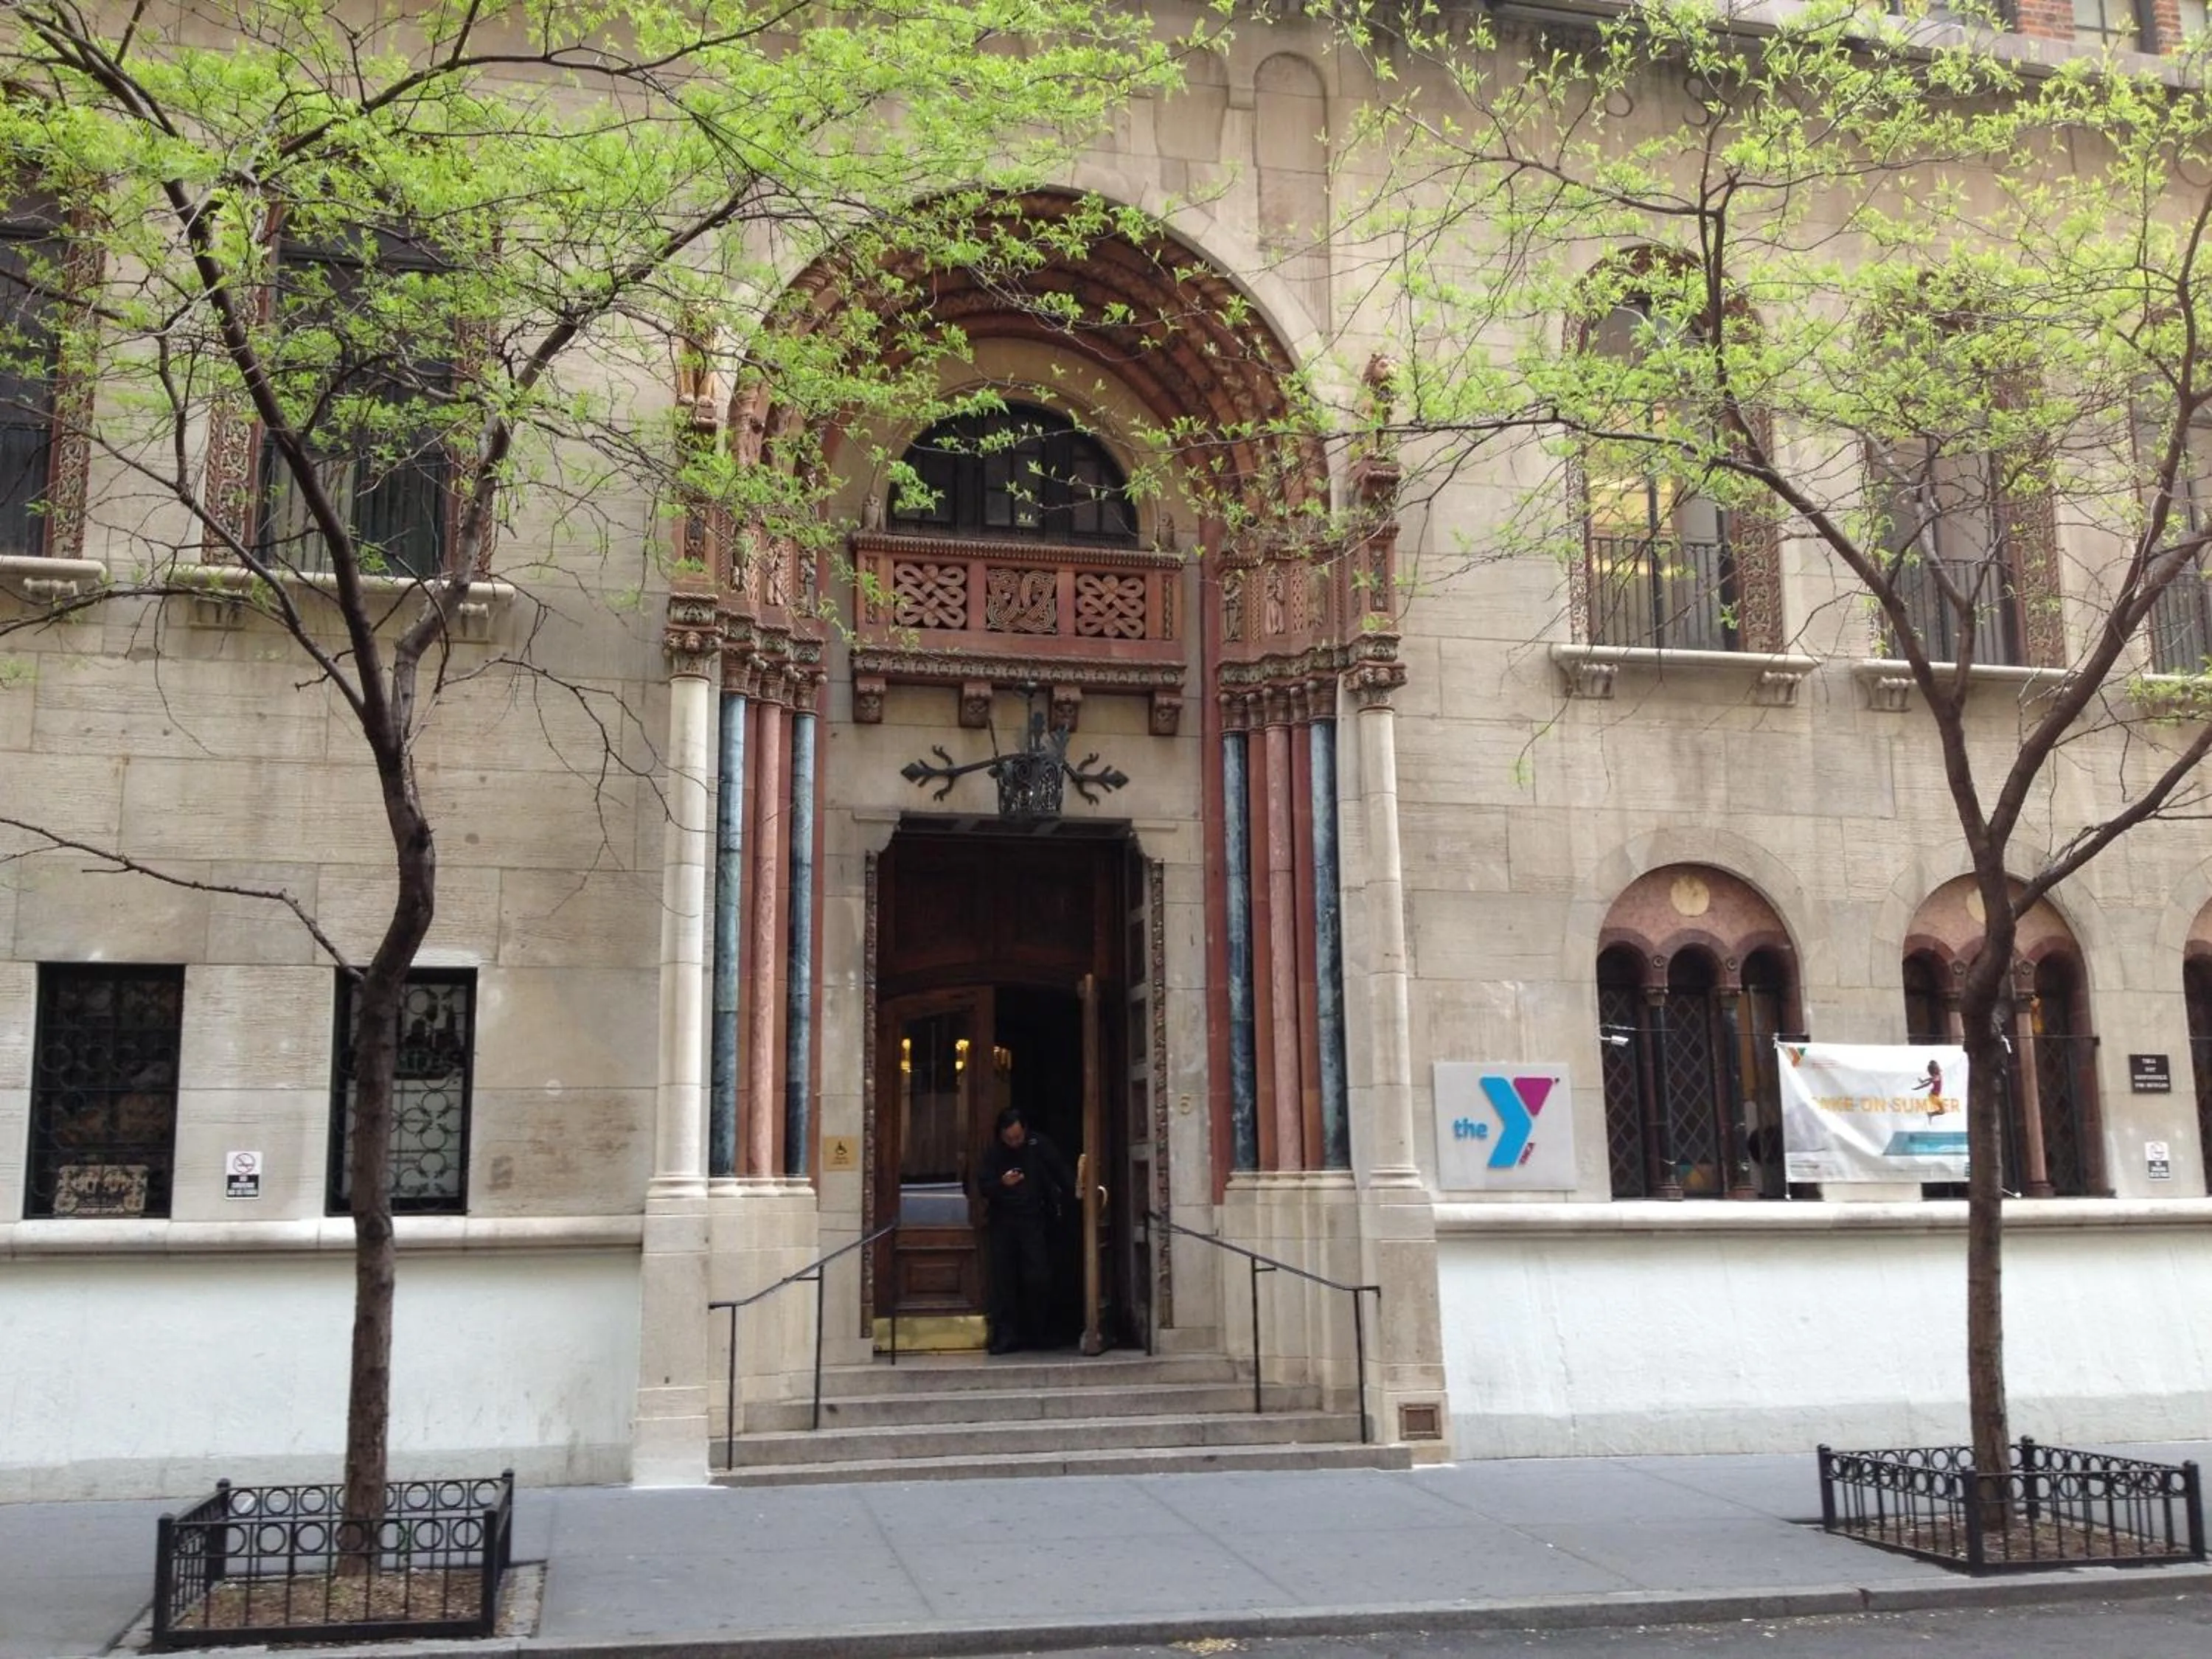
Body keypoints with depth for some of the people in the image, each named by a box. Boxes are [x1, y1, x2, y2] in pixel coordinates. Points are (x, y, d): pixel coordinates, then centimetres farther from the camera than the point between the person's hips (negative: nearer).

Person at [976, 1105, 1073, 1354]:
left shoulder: (1039, 1146, -2)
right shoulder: (994, 1153, 3)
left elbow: (1063, 1176, 2)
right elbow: (983, 1183, 1)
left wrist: (1066, 1202, -7)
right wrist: (1001, 1184, -18)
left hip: (1035, 1220, -2)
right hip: (1004, 1221, 2)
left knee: (1038, 1278, -6)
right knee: (1003, 1279, -1)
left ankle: (1037, 1334, 7)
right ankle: (1005, 1336, 3)